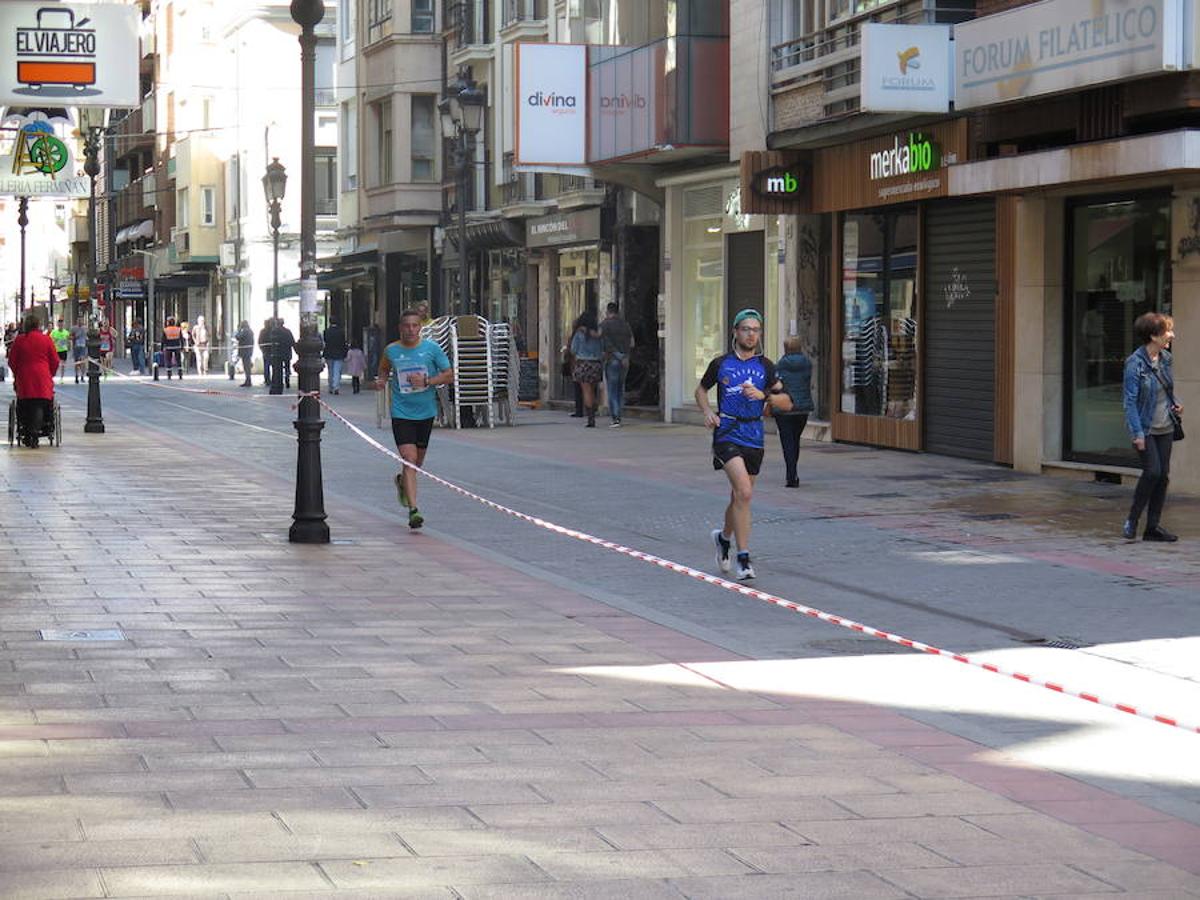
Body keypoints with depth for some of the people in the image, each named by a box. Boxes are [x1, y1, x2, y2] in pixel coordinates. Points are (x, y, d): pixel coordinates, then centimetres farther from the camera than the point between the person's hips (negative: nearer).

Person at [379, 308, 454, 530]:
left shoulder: (432, 349, -4)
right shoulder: (391, 350, -1)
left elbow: (449, 375, -1)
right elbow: (384, 368, 20)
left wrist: (426, 381, -16)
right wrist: (383, 378, -3)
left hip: (426, 412, 2)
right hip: (401, 413, -2)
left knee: (418, 460, 16)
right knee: (409, 459, -14)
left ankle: (402, 481, 50)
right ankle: (413, 510, -17)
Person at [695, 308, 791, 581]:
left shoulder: (765, 366, 5)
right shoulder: (721, 363, 1)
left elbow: (786, 403, 6)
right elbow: (701, 390, 17)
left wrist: (763, 396, -12)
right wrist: (707, 412, -2)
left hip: (754, 438, 3)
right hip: (727, 434, -3)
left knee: (740, 497, 14)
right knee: (744, 492, -21)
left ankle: (724, 536, 45)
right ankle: (743, 558, -18)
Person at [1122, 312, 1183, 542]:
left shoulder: (1165, 358, 6)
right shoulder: (1135, 363, -15)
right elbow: (1130, 400, -16)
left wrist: (1175, 407, 2)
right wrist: (1137, 433, -20)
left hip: (1165, 428, 7)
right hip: (1145, 429, -7)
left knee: (1163, 475, 4)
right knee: (1153, 472, -14)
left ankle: (1153, 527, 11)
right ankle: (1132, 519, 4)